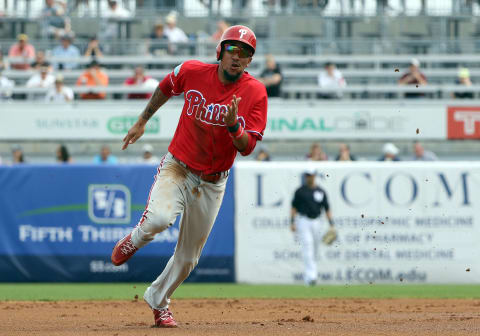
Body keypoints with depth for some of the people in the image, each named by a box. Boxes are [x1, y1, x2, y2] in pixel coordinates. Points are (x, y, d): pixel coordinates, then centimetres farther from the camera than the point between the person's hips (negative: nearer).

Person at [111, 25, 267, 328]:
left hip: (212, 183, 1)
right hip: (177, 167, -1)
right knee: (160, 218, -31)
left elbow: (247, 148, -13)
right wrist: (142, 121, 19)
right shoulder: (192, 72, -10)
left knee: (188, 257, 9)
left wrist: (233, 125, -33)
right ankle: (135, 241, 3)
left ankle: (158, 300, 34)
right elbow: (166, 88, 13)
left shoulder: (255, 93, -11)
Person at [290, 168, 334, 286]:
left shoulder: (321, 192, 7)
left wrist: (331, 225, 0)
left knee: (314, 248, 9)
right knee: (307, 245, -16)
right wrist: (292, 222, -8)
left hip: (316, 222, 4)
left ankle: (307, 273, 28)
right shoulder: (300, 191, 1)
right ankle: (310, 275, -24)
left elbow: (327, 209, 8)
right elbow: (294, 207, 2)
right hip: (303, 222, -4)